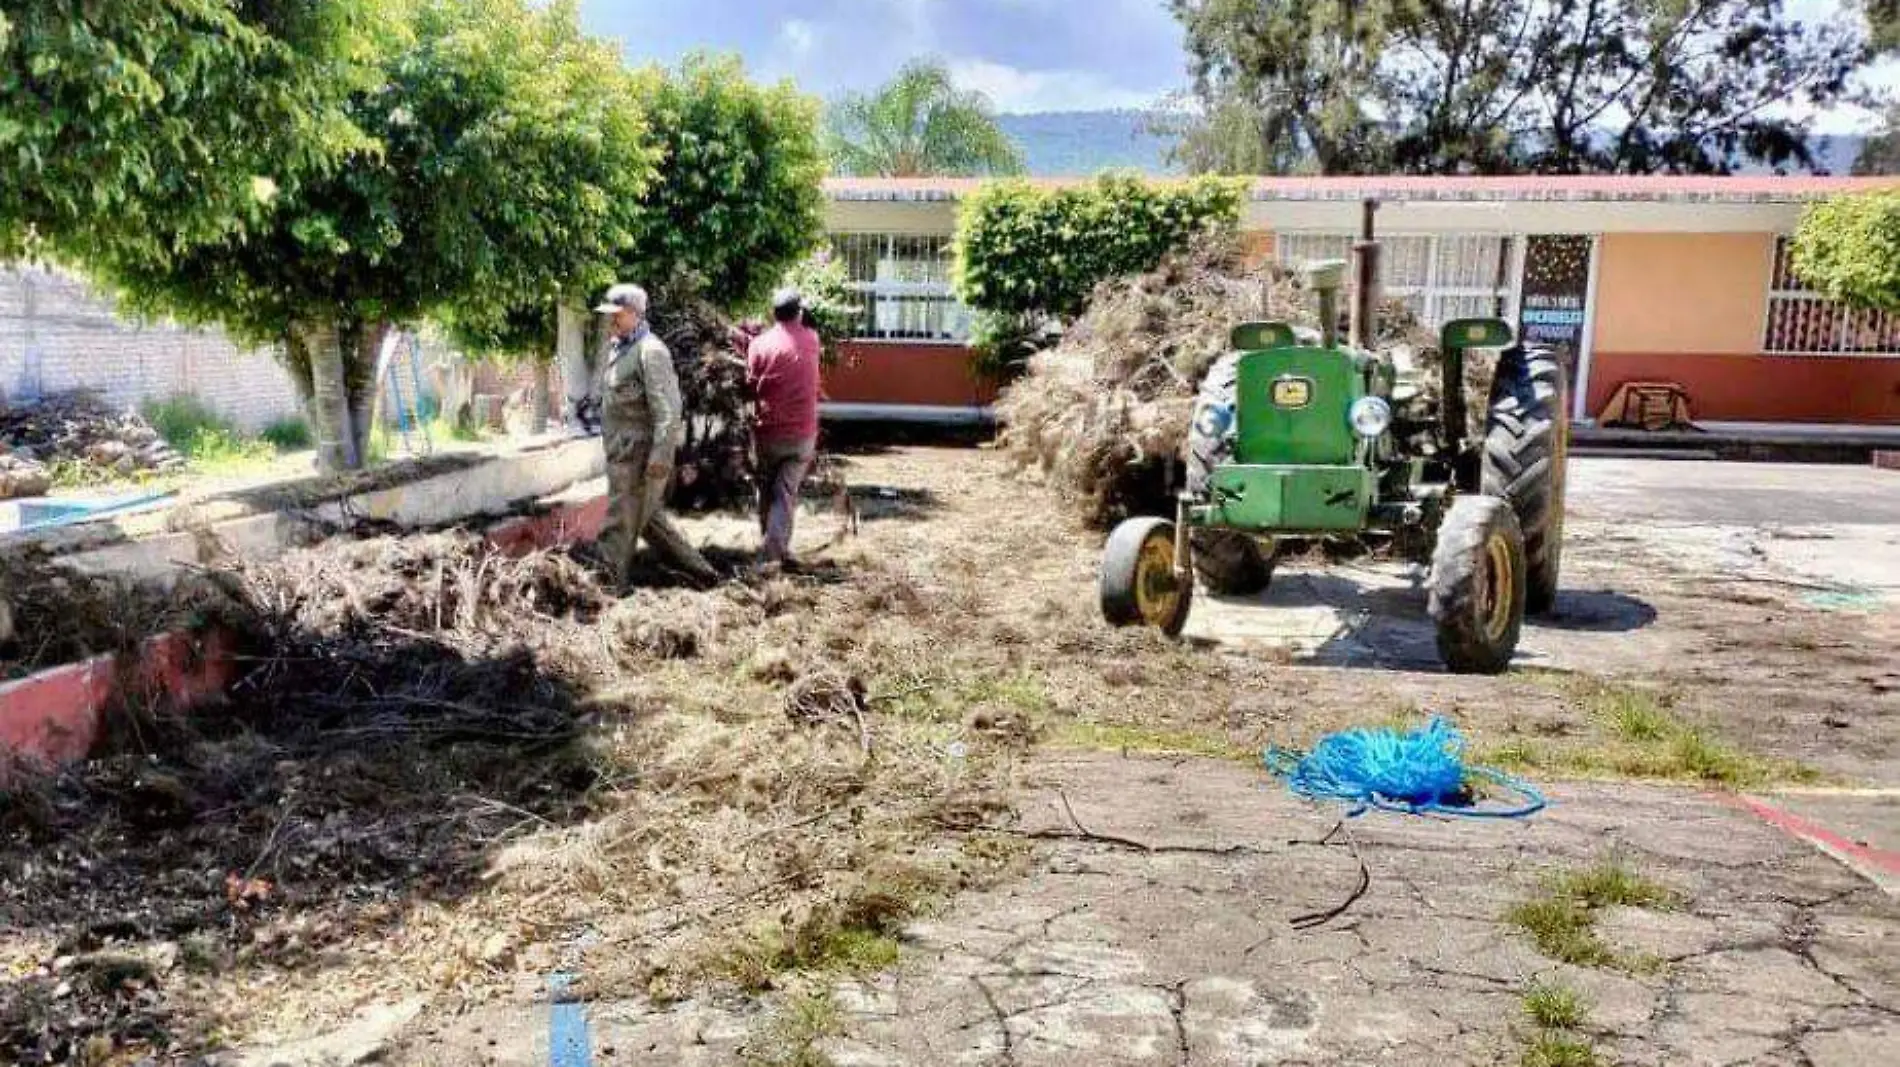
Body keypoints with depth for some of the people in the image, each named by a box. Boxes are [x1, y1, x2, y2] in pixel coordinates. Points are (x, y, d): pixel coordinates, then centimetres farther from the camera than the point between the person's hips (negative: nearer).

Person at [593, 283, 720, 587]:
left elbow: (667, 408, -21)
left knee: (620, 524, -3)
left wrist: (661, 455, -25)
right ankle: (699, 569, 23)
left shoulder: (650, 351, -15)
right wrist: (608, 442, 22)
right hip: (622, 451, 10)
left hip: (640, 453, -10)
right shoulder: (617, 348, 15)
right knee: (650, 518, 16)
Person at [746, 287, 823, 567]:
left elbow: (752, 386, -3)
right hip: (802, 432, 0)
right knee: (786, 492, 1)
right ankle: (775, 550, -10)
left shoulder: (759, 344, -7)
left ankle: (770, 547, 26)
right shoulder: (811, 340, 0)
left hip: (768, 431, 0)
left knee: (767, 490, 16)